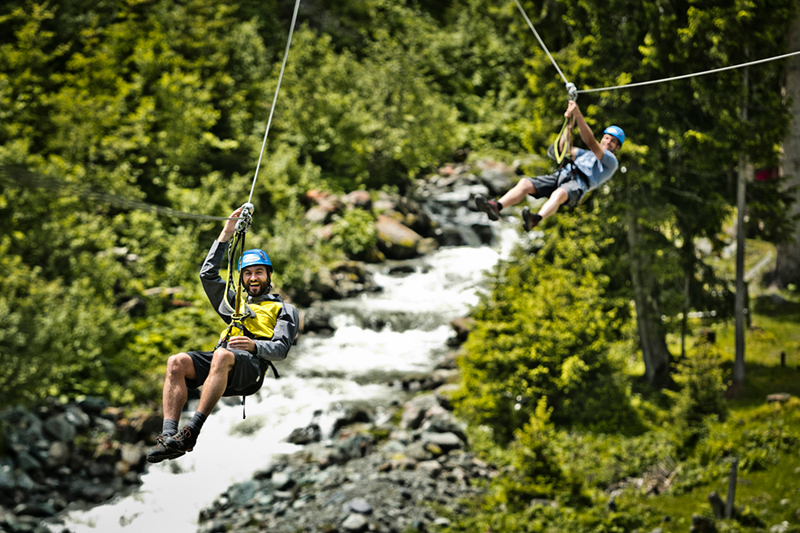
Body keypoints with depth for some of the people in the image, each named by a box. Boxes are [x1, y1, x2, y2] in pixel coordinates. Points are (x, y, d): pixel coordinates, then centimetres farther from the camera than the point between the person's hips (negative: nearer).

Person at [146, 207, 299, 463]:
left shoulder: (284, 310, 22)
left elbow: (281, 349, 6)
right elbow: (208, 274, 31)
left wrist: (253, 345, -15)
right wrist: (226, 235, 28)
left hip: (251, 367, -5)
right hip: (221, 368, 5)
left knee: (223, 355, -41)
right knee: (177, 362, -27)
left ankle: (191, 432, -49)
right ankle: (168, 435, -42)